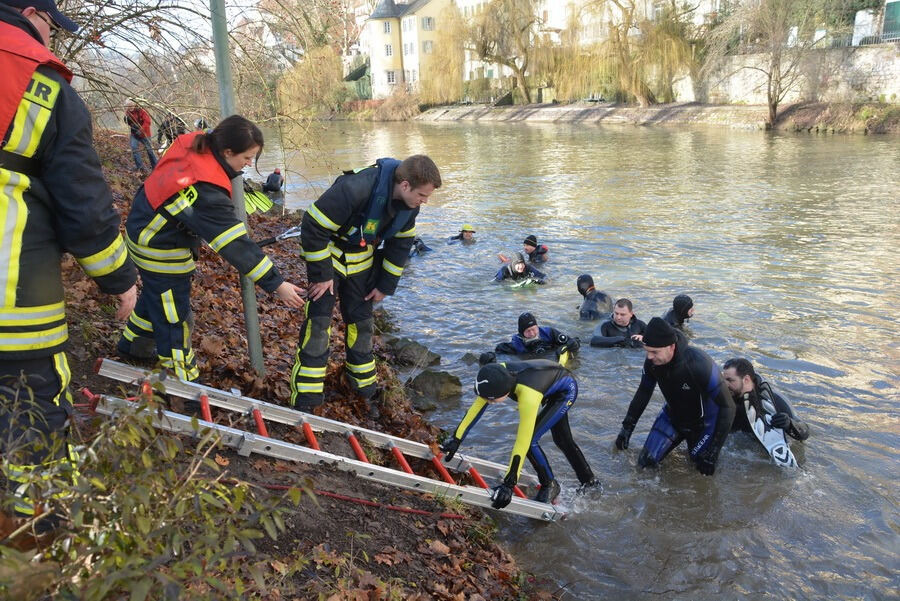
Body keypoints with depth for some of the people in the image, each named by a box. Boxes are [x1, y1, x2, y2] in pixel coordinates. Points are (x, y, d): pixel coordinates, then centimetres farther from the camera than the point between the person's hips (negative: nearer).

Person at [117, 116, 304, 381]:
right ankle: (182, 379, 23)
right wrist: (276, 284, -31)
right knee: (174, 316, 6)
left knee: (156, 295, 31)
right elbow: (237, 246, -36)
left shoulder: (192, 143, -14)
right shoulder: (206, 193, -38)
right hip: (162, 252, -10)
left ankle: (131, 343, 55)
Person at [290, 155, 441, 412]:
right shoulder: (355, 189, -36)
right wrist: (321, 274, -23)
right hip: (329, 258, -6)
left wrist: (386, 285, 4)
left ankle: (364, 389, 26)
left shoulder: (408, 203, -12)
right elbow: (313, 227, -31)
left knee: (362, 323, 11)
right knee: (318, 322, -10)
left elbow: (401, 244, 3)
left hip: (362, 263, 6)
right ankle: (304, 401, -2)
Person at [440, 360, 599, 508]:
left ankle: (550, 485, 7)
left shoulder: (528, 396, -44)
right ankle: (589, 481, 40)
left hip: (566, 391, -7)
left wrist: (508, 484, -39)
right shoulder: (497, 376, -28)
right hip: (554, 380, 7)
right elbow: (475, 409, -17)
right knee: (562, 440, 19)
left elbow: (522, 443, -41)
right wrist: (455, 439, -16)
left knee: (529, 439, -16)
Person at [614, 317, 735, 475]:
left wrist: (713, 453, -29)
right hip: (672, 416, 4)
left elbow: (727, 407, -29)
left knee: (704, 471, -3)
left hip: (703, 423, -4)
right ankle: (681, 438, 27)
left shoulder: (699, 365, -37)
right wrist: (627, 428, -2)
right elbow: (643, 393, 0)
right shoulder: (652, 361, -20)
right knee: (645, 462, 1)